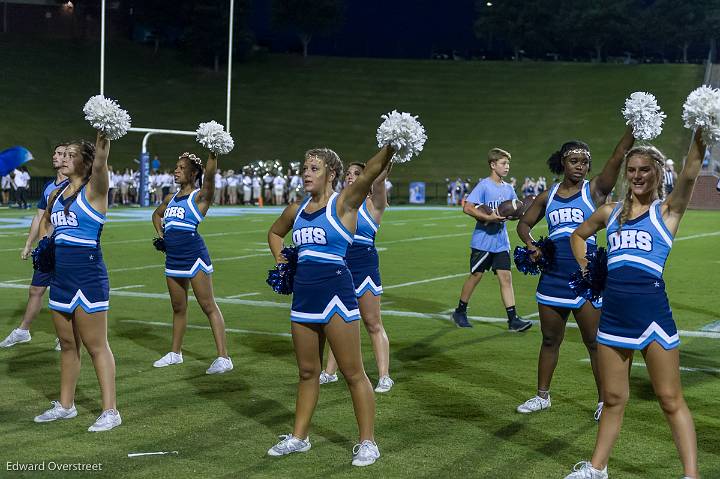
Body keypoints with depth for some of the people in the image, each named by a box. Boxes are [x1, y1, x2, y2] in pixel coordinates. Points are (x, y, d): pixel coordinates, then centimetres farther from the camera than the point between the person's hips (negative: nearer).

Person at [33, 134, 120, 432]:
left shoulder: (93, 190, -8)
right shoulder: (57, 194, 13)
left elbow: (100, 164, -29)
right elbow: (46, 220, 33)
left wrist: (104, 137, -44)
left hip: (88, 276, -8)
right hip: (60, 276, 8)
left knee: (96, 346, -4)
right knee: (67, 344, 16)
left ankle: (110, 411, 1)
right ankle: (65, 405, 26)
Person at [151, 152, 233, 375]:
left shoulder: (199, 196, -5)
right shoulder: (171, 198, 15)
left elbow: (210, 176, -25)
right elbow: (157, 215, 35)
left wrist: (213, 154, -39)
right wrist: (160, 234, 18)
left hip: (194, 256, -7)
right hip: (173, 258, 7)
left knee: (208, 306, -8)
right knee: (178, 307, 17)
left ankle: (223, 358, -9)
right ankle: (175, 353, 29)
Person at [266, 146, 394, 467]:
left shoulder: (343, 203, -7)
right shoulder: (296, 210, 12)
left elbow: (372, 171, -24)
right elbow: (274, 232, 32)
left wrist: (391, 146, -40)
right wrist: (280, 261, 15)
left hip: (335, 293, -6)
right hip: (304, 294, 7)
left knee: (353, 372, -1)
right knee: (307, 371, 15)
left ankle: (367, 442, 6)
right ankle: (299, 437, 25)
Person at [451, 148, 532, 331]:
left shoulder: (508, 189, 11)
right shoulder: (484, 185, -9)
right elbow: (467, 208, -17)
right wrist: (489, 218, -23)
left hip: (501, 242, 5)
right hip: (483, 240, -5)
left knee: (505, 277, -1)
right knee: (476, 275, 4)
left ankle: (513, 319, -4)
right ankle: (460, 312, 20)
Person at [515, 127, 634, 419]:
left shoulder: (595, 190, -1)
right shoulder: (548, 196, 10)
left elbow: (619, 156, -13)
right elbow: (524, 223, 21)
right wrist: (531, 245, 1)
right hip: (553, 277, 4)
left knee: (594, 342, 1)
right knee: (550, 340, 13)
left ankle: (605, 400, 12)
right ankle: (542, 396, 25)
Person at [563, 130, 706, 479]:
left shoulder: (667, 210, 1)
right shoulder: (610, 212, 14)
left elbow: (689, 175, -17)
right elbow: (578, 235, 31)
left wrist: (700, 136, -31)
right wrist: (584, 265, 15)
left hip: (652, 312, -4)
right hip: (613, 314, 5)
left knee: (670, 400, 0)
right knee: (613, 398, 14)